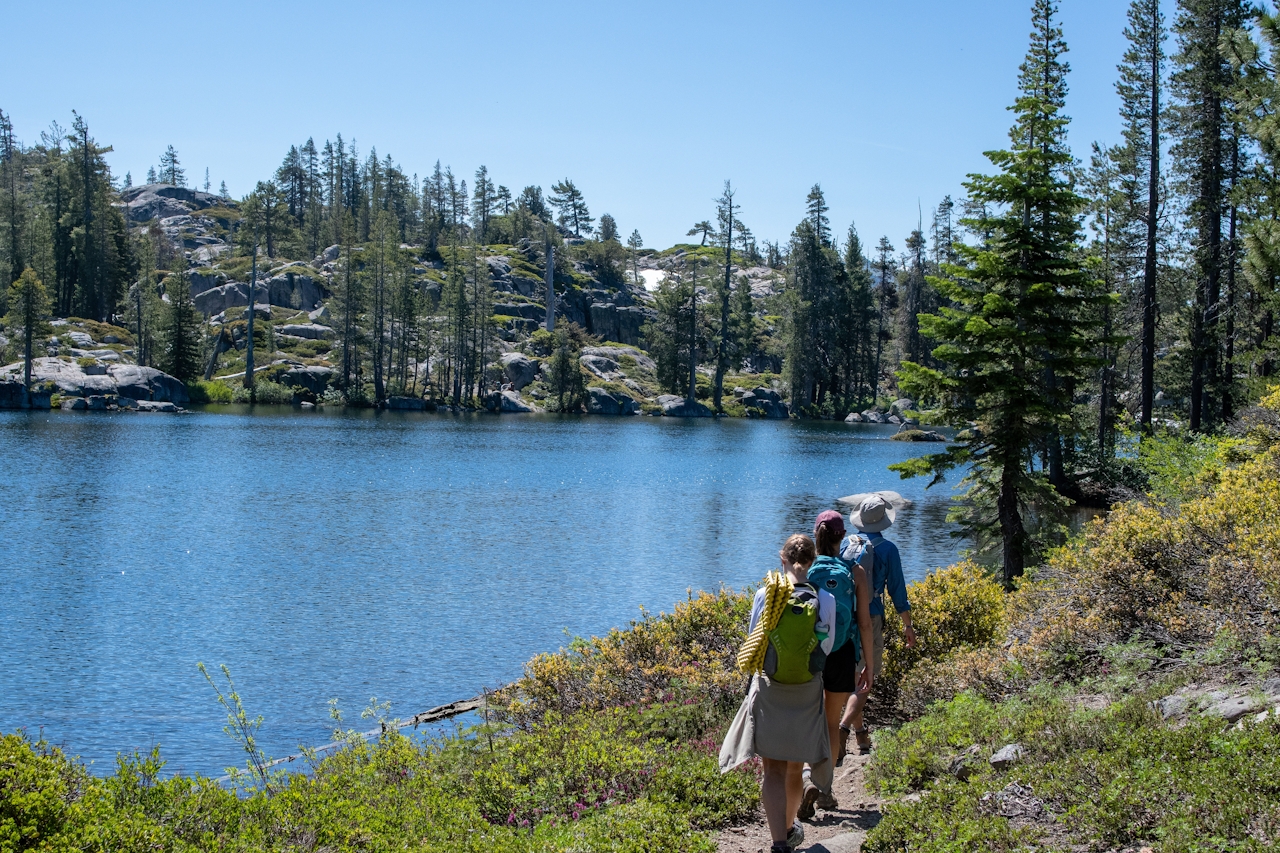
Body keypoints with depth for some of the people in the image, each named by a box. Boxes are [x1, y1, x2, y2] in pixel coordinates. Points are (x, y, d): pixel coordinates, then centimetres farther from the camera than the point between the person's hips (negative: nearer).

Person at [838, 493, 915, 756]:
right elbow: (897, 589, -3)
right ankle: (843, 728, -19)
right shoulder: (887, 549, -7)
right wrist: (907, 625, 6)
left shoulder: (845, 544, 3)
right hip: (870, 618, -4)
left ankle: (860, 732, 27)